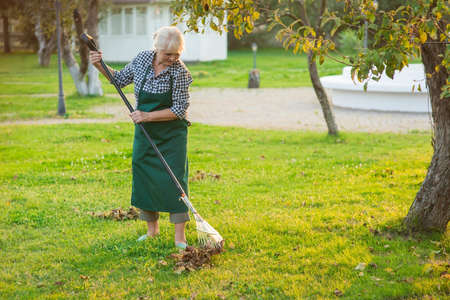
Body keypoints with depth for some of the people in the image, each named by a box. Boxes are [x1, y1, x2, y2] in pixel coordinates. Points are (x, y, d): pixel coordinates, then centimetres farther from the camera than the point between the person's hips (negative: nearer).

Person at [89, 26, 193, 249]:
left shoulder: (180, 72, -19)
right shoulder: (142, 59, -6)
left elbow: (179, 110, -17)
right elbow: (121, 79, 12)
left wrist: (148, 116, -22)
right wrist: (100, 66, -3)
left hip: (172, 133, -5)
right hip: (144, 131, 5)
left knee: (174, 178, -7)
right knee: (143, 177, 9)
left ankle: (179, 236, 0)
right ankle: (152, 229, 25)